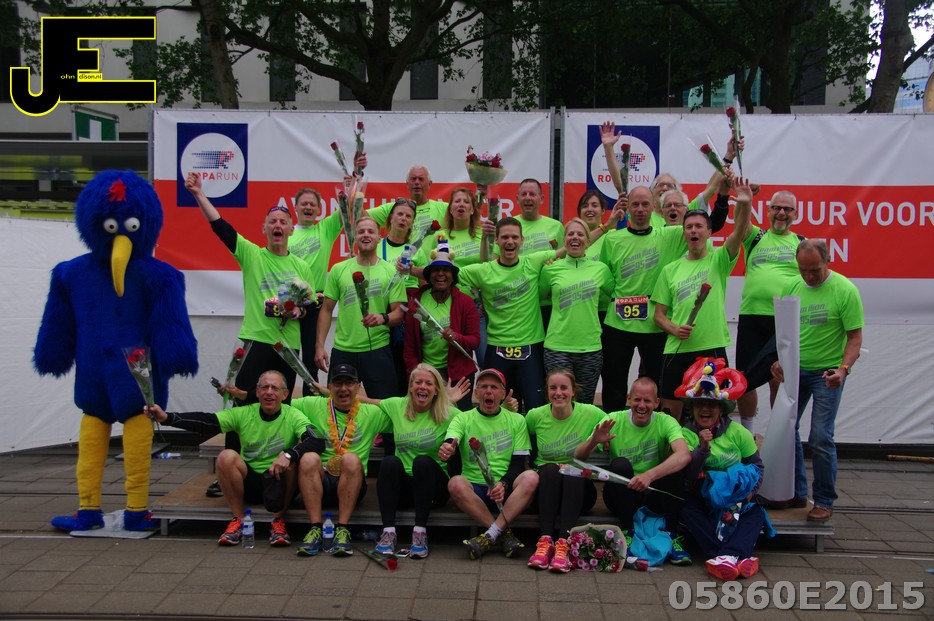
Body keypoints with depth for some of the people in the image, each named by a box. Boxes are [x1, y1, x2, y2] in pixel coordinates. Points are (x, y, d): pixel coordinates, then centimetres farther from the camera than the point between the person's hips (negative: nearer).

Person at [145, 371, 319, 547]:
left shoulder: (293, 416, -8)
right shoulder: (244, 414, -3)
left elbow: (318, 441, -24)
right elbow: (206, 421, -15)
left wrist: (288, 454, -41)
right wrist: (167, 417, -29)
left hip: (281, 482, -2)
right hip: (249, 482, 2)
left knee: (291, 459, -32)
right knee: (227, 456, -25)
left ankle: (278, 521, -12)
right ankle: (239, 520, -8)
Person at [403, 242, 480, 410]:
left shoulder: (465, 302, -1)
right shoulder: (416, 301, 1)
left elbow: (475, 340, -2)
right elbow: (410, 344, 6)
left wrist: (457, 338, -22)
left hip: (459, 371, -1)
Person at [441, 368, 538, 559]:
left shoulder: (517, 420, 12)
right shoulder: (463, 419, 9)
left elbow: (518, 462, 5)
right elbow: (450, 442, -11)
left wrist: (503, 484, -16)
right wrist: (447, 449, -38)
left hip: (506, 491, 1)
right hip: (475, 489, 0)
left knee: (531, 477, -30)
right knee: (456, 483, -33)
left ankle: (490, 536, -25)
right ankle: (504, 533, -21)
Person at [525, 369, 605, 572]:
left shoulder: (591, 414, -6)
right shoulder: (535, 416, -2)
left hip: (578, 489, -1)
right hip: (545, 486, 1)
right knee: (550, 470, -32)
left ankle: (563, 543, -42)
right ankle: (545, 540, -40)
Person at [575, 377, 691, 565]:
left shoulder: (665, 422, -8)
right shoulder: (614, 420, -7)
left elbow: (685, 455, -29)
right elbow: (578, 457, -12)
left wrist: (649, 475, -45)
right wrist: (593, 441, -35)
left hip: (655, 495, 0)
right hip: (622, 495, 0)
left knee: (674, 465, -25)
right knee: (620, 464, -28)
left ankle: (671, 536, -15)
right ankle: (626, 534, -16)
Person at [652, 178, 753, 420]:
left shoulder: (719, 260, 5)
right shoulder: (670, 270, 10)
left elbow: (739, 234, -15)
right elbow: (659, 313, 10)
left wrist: (745, 205, -32)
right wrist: (674, 329, -10)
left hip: (713, 348, -2)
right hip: (677, 349, 2)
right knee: (670, 410, 5)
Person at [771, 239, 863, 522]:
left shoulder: (845, 290, -13)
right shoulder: (791, 287, 1)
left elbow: (855, 336, -11)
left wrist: (844, 368, -25)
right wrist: (780, 359, -2)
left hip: (827, 373, -5)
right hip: (794, 370, 5)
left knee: (821, 438, -7)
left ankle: (824, 501, 9)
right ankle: (796, 492, 27)